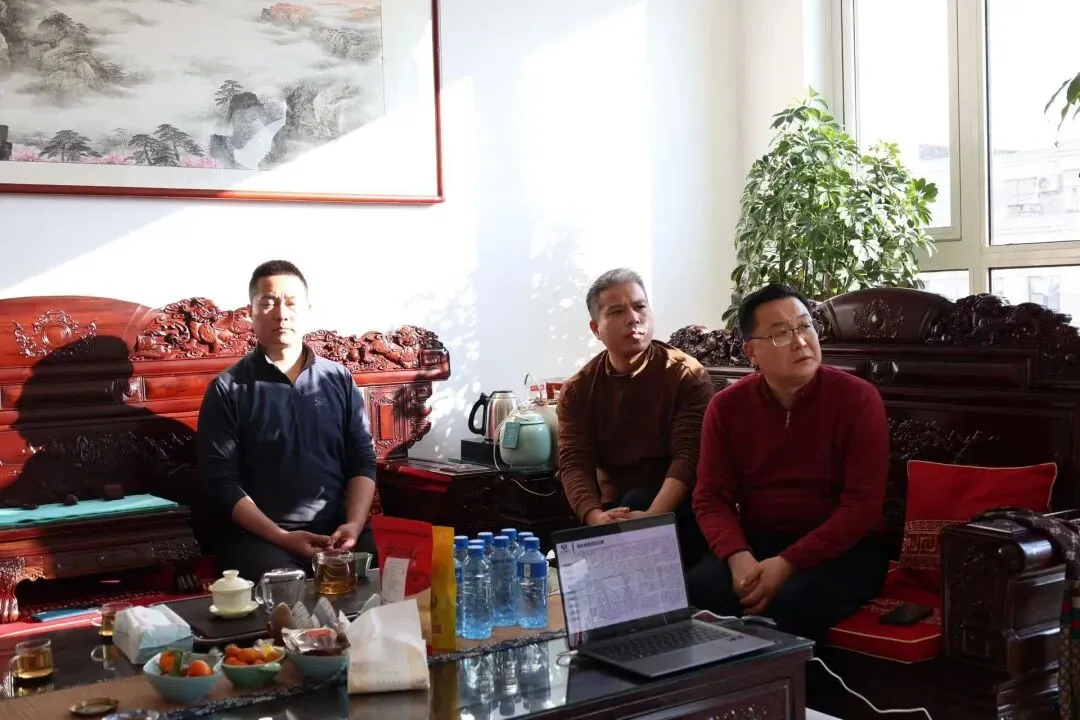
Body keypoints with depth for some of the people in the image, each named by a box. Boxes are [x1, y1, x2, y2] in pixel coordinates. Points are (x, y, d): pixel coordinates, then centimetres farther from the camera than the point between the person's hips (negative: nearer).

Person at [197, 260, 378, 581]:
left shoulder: (339, 379, 12)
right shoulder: (228, 389, 3)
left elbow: (362, 461, 11)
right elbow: (221, 482, -2)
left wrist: (354, 524, -8)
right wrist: (282, 537, -13)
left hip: (336, 531, 3)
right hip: (260, 536, -3)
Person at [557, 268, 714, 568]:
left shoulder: (686, 374, -5)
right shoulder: (577, 391, 4)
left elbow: (689, 455, -17)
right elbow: (573, 463, -8)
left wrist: (652, 518, -35)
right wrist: (596, 517, -31)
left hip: (675, 511, -2)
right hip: (615, 512, 2)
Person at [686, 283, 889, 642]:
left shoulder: (858, 398, -8)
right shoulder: (726, 407, 3)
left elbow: (863, 504, -13)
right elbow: (710, 497, 1)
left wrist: (787, 564, -22)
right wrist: (738, 556, -20)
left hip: (840, 549, -2)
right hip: (756, 543, 3)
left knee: (791, 603, -34)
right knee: (697, 590, -28)